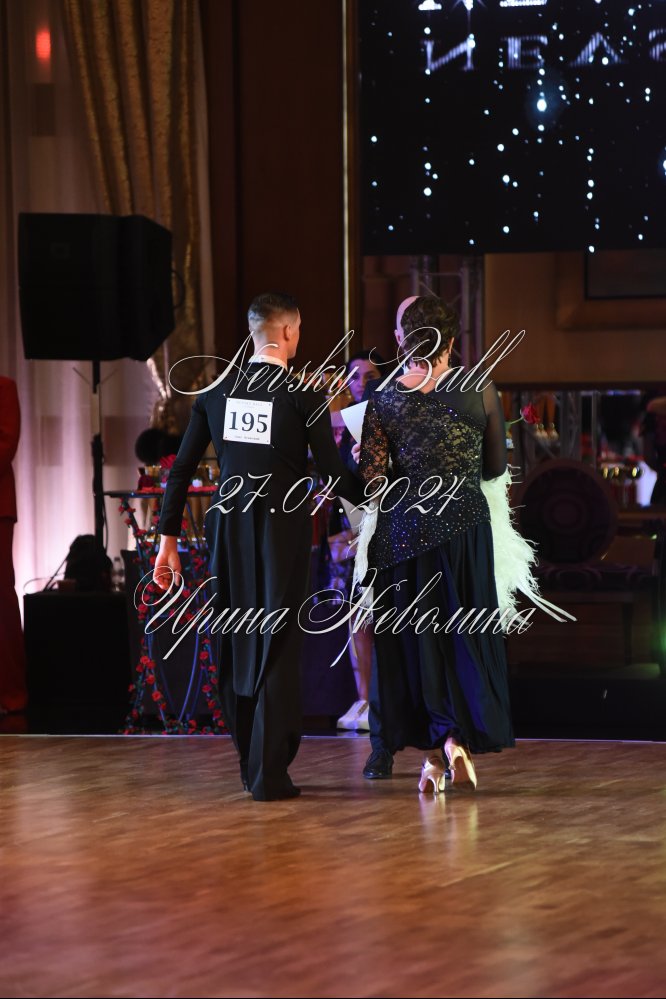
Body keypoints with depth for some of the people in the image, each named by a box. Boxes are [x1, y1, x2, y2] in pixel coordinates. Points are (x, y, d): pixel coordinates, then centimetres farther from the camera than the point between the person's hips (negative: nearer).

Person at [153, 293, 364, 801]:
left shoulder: (217, 391, 4)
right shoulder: (304, 393, -8)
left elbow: (182, 469, 5)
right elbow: (333, 470, -8)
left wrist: (169, 539, 11)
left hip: (228, 528, 4)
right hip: (283, 529, -4)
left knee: (237, 644, 14)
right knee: (278, 645, 0)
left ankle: (252, 763, 23)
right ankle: (269, 772, -2)